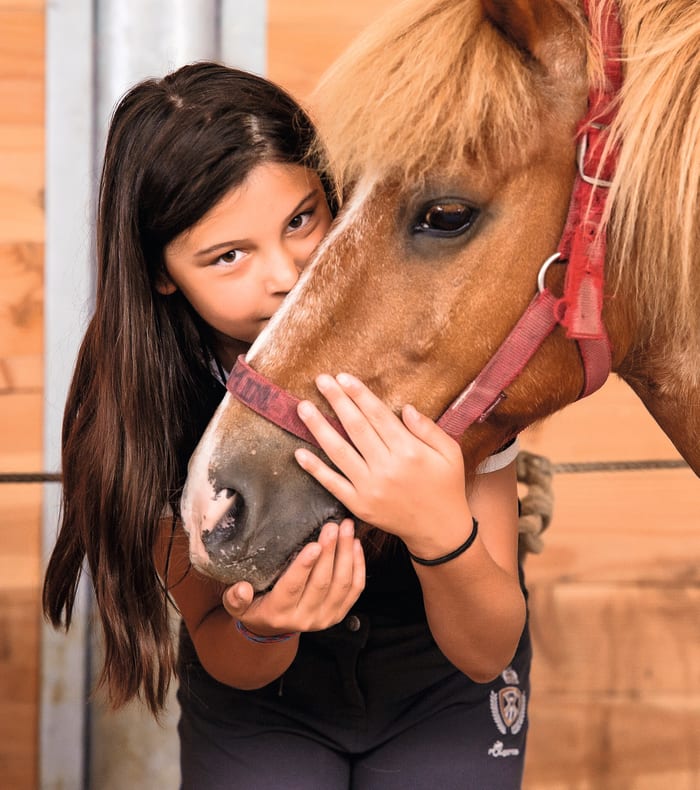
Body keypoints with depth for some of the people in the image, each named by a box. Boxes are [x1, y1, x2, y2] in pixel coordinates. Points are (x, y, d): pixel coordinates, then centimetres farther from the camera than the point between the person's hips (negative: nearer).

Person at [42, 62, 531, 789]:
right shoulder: (138, 394, -24)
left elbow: (486, 655, -24)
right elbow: (231, 668, -15)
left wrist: (443, 535, -45)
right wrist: (258, 626, -39)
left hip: (440, 692, 0)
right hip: (261, 700, 1)